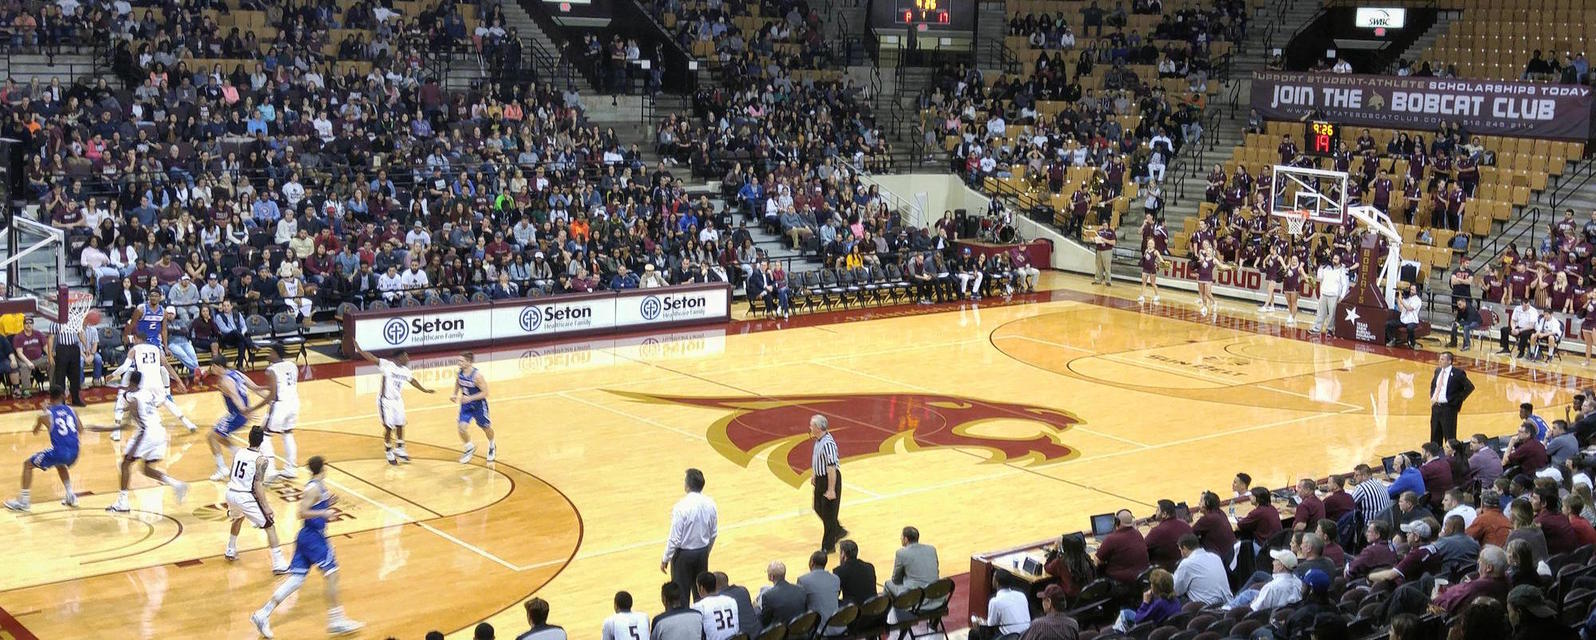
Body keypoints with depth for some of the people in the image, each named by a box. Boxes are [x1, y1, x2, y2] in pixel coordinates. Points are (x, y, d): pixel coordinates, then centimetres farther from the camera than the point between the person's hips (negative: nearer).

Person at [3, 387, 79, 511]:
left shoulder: (45, 415, 1)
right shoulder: (72, 411, 9)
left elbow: (35, 432, 20)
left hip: (58, 452, -5)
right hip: (73, 454, 5)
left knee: (27, 464, 17)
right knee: (60, 464, 40)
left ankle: (24, 501, 13)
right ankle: (70, 496, 33)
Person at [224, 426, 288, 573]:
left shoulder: (238, 453, 5)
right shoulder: (261, 460, -13)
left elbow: (230, 476, 15)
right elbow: (258, 485, -17)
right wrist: (265, 506, -12)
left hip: (231, 493, 7)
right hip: (246, 497, -7)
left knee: (238, 518, 38)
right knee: (270, 526, 2)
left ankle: (230, 551, 49)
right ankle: (279, 565, -4)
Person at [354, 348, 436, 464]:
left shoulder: (405, 371, 0)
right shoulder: (387, 365, -20)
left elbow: (412, 380, 19)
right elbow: (372, 359, -30)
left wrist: (424, 390, 29)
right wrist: (359, 351, -43)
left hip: (398, 400, 6)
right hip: (386, 401, -6)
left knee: (400, 425, 13)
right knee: (389, 427, 0)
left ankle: (399, 449, 31)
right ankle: (388, 452, 16)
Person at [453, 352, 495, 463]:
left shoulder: (477, 375, -28)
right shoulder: (459, 373, -11)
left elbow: (485, 392, -24)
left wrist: (470, 398, -32)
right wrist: (455, 394, -4)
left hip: (478, 405, -4)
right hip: (466, 405, 4)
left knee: (486, 427, 16)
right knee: (461, 427, -10)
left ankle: (492, 446, 45)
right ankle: (470, 448, 15)